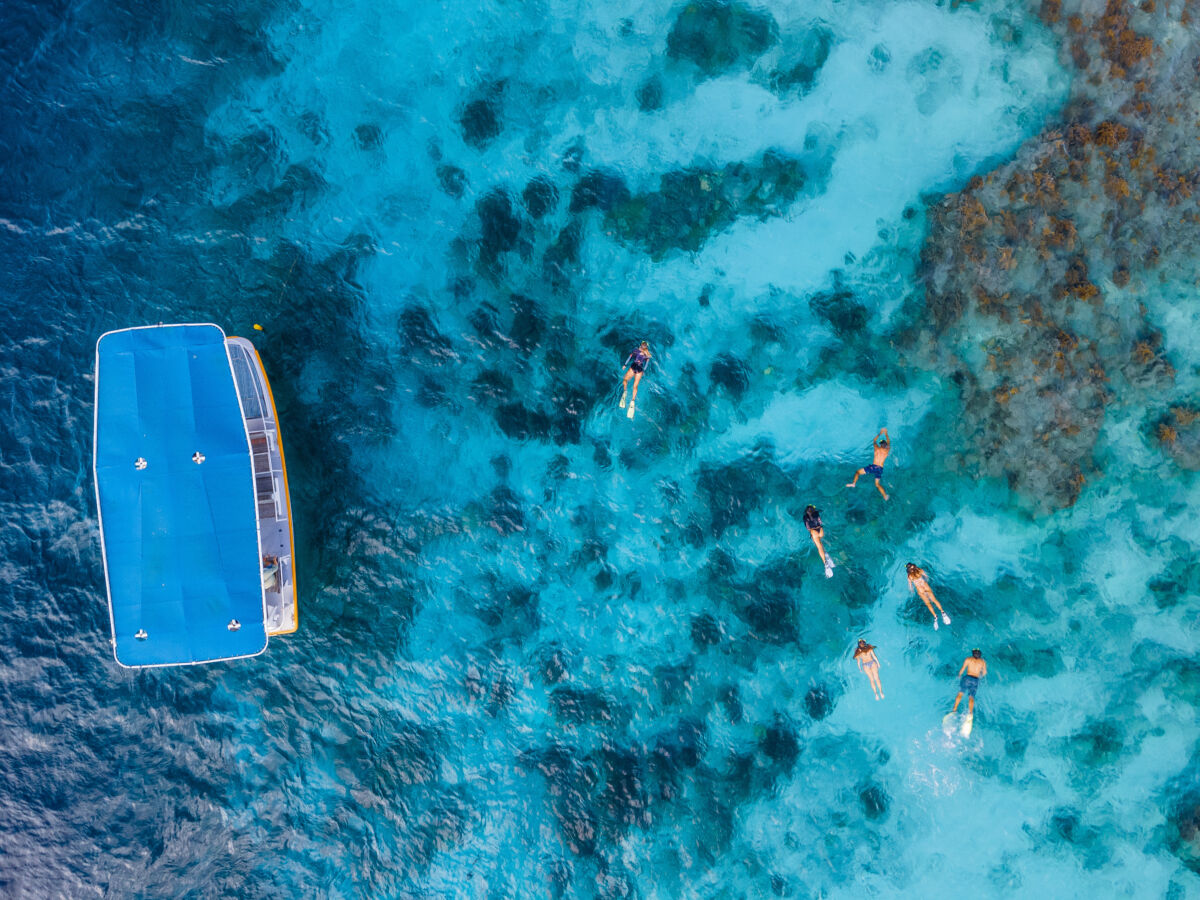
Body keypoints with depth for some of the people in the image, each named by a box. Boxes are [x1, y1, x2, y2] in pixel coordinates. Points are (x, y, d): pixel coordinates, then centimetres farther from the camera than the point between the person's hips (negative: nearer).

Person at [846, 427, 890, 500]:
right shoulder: (887, 450, 5)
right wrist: (886, 434, 39)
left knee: (858, 472, 11)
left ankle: (853, 483, -8)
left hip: (873, 466, -3)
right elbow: (888, 443, 28)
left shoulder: (877, 448, 0)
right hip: (880, 468, 3)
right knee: (877, 484, 13)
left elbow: (874, 441, 22)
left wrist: (880, 434, 34)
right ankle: (885, 496, 1)